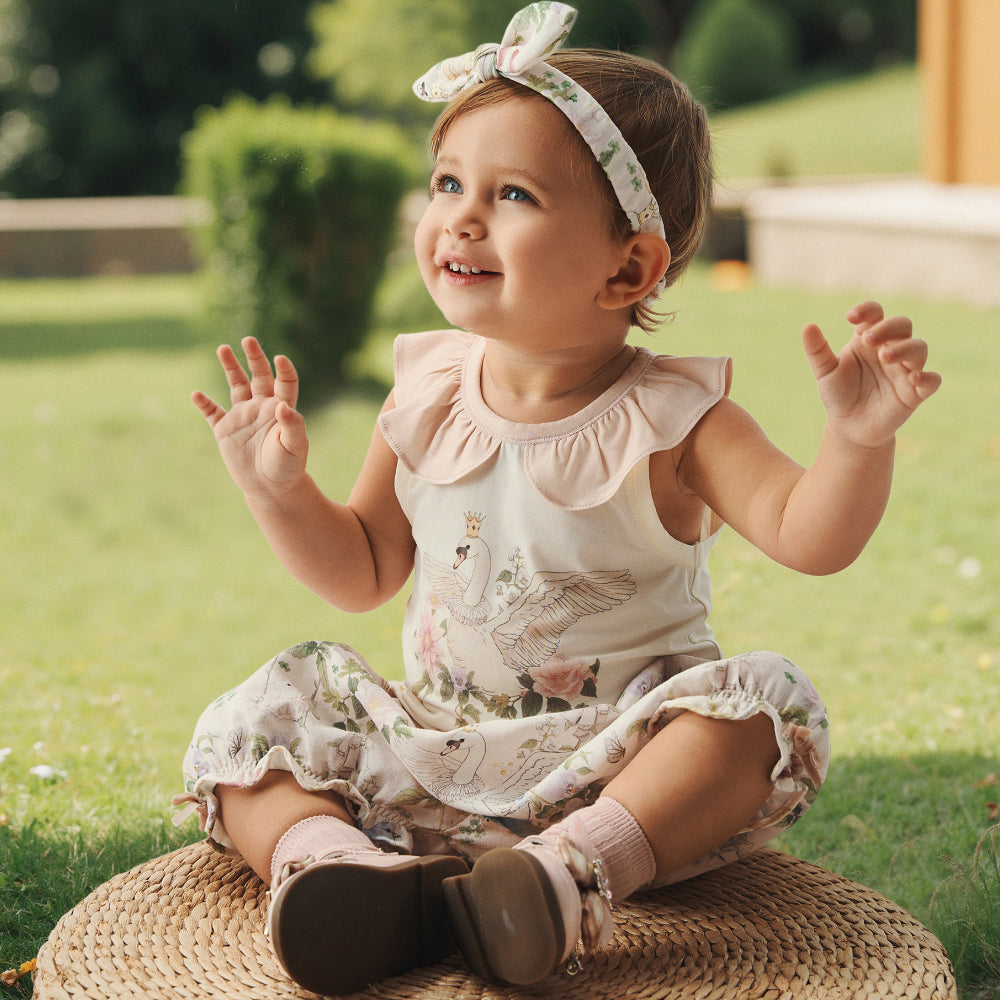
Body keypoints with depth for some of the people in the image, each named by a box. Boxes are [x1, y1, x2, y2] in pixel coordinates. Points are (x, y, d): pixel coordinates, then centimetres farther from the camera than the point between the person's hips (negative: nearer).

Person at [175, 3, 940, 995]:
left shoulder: (669, 420, -11)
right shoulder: (425, 403, 0)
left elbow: (810, 537, -19)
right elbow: (364, 572, 10)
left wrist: (859, 438, -37)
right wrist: (280, 491, -5)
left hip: (621, 759, -3)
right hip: (439, 750, 4)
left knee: (765, 705, -30)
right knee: (244, 730, -8)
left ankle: (574, 867, -40)